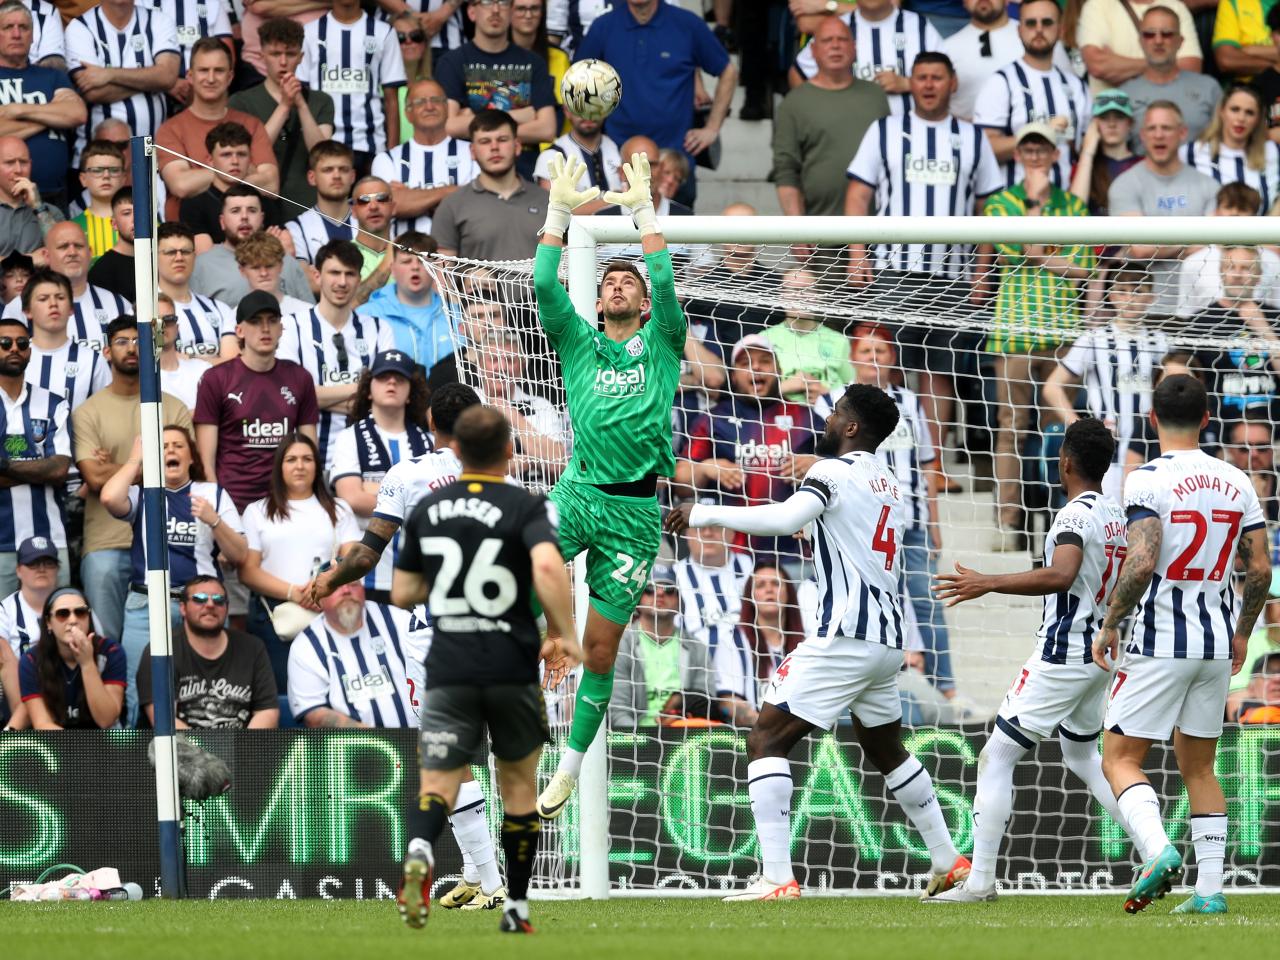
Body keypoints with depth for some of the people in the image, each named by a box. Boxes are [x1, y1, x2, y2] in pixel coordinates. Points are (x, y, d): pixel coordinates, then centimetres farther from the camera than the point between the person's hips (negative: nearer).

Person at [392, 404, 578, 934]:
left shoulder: (427, 509, 7)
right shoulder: (526, 507, -5)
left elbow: (402, 593, 12)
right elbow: (548, 567, -24)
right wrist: (566, 636, -13)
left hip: (448, 668, 1)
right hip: (512, 667, -1)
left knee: (437, 784, -3)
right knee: (519, 785, 17)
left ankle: (419, 853, -37)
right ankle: (516, 907, 20)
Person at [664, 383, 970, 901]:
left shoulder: (835, 471, -8)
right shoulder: (888, 484, 19)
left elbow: (788, 517, -26)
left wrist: (704, 514, -20)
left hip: (846, 637, -9)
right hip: (888, 639, 9)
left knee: (766, 737, -8)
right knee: (887, 751, 27)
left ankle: (777, 878, -18)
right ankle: (949, 862, 34)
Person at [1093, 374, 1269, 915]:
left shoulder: (1148, 481, -12)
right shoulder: (1236, 484, 5)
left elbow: (1141, 564, -22)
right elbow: (1260, 570, 7)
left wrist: (1109, 625, -9)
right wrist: (1242, 633, 21)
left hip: (1159, 645, -5)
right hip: (1217, 645, 5)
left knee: (1120, 758, 1)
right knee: (1198, 766, 15)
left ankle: (1158, 850, -23)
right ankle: (1210, 888, 9)